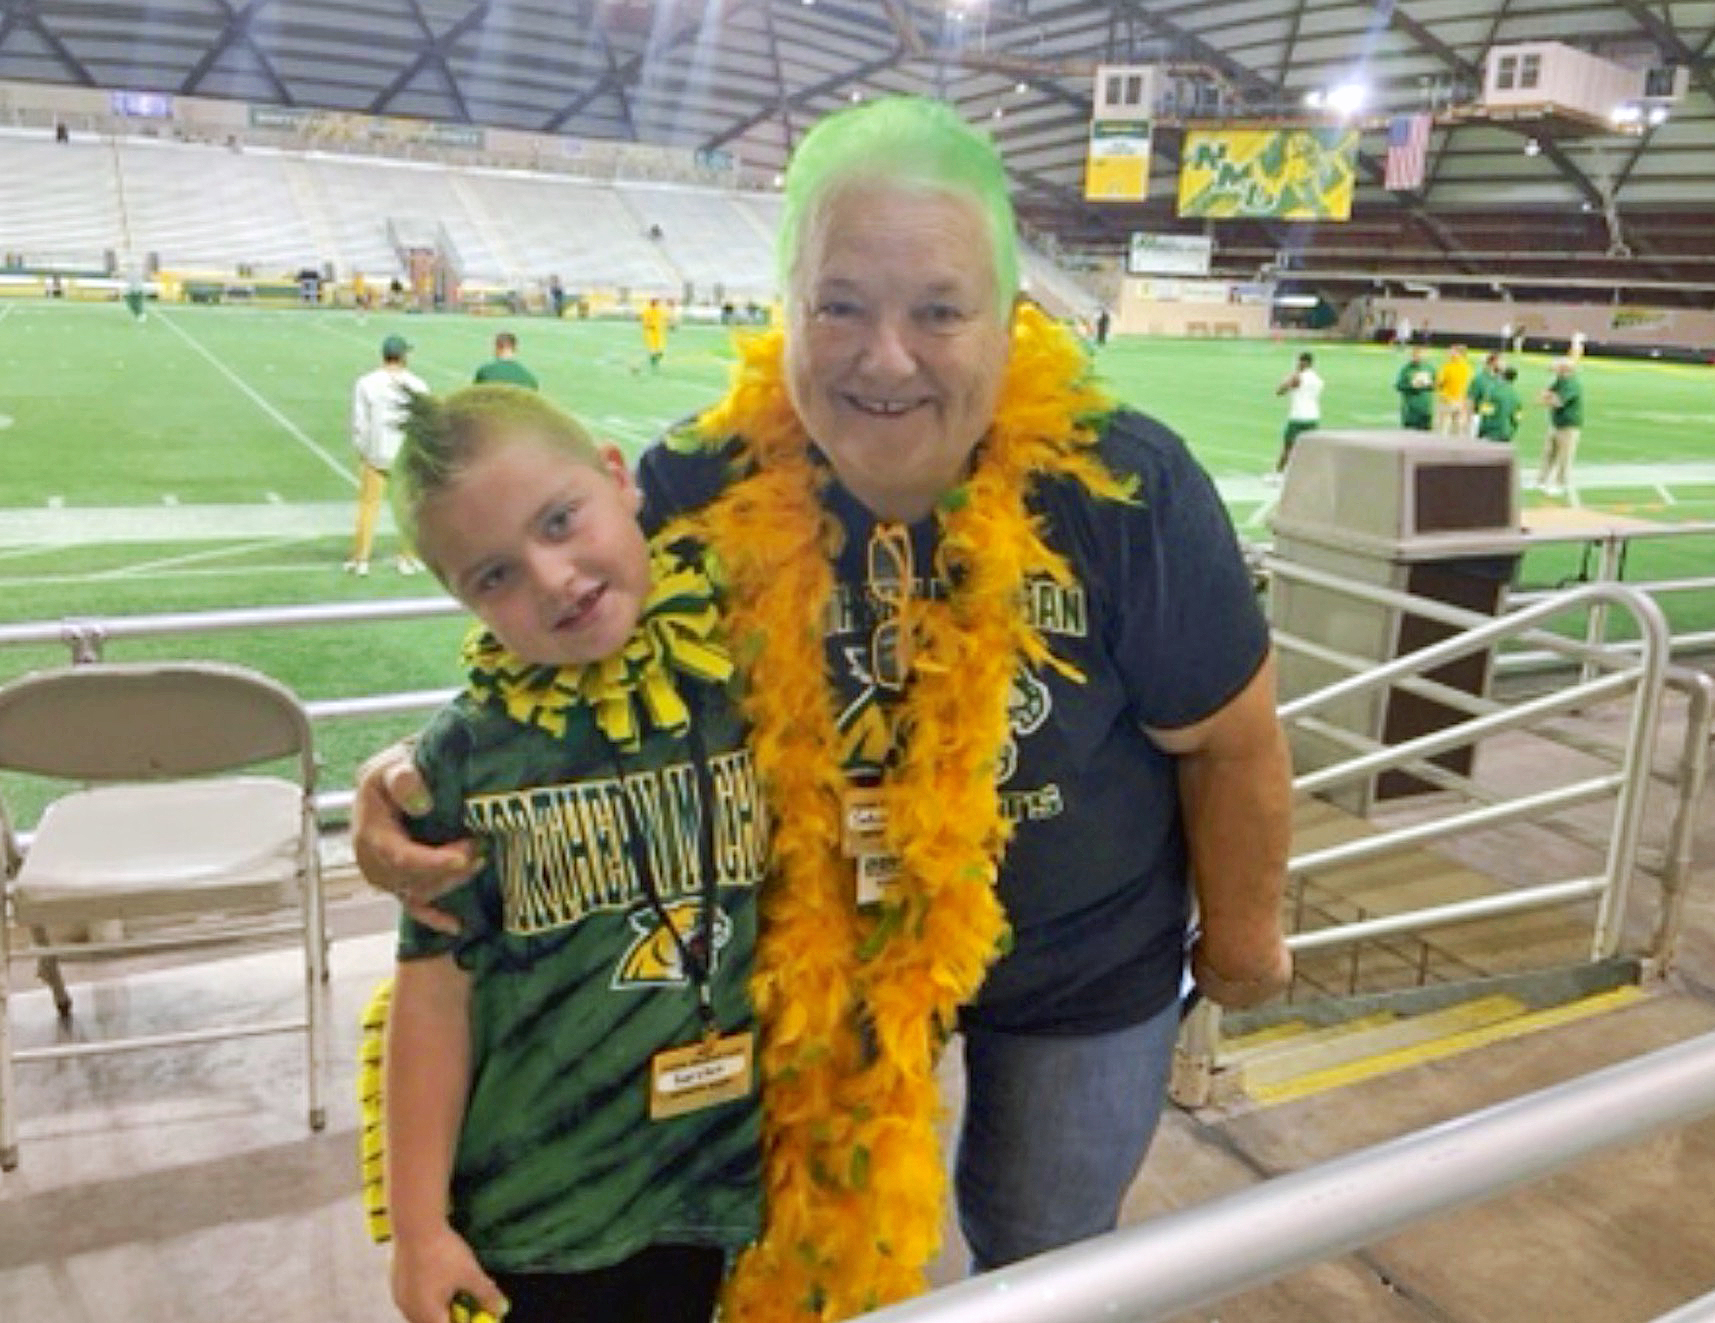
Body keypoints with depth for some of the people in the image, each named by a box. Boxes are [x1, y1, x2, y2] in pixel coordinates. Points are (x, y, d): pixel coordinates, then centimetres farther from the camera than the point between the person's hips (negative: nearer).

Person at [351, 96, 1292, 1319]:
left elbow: (1229, 739, -13)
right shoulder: (706, 487, -23)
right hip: (819, 949, 1)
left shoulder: (1122, 487, -27)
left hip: (1084, 968, -1)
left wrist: (1242, 933, 0)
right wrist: (421, 779, -27)